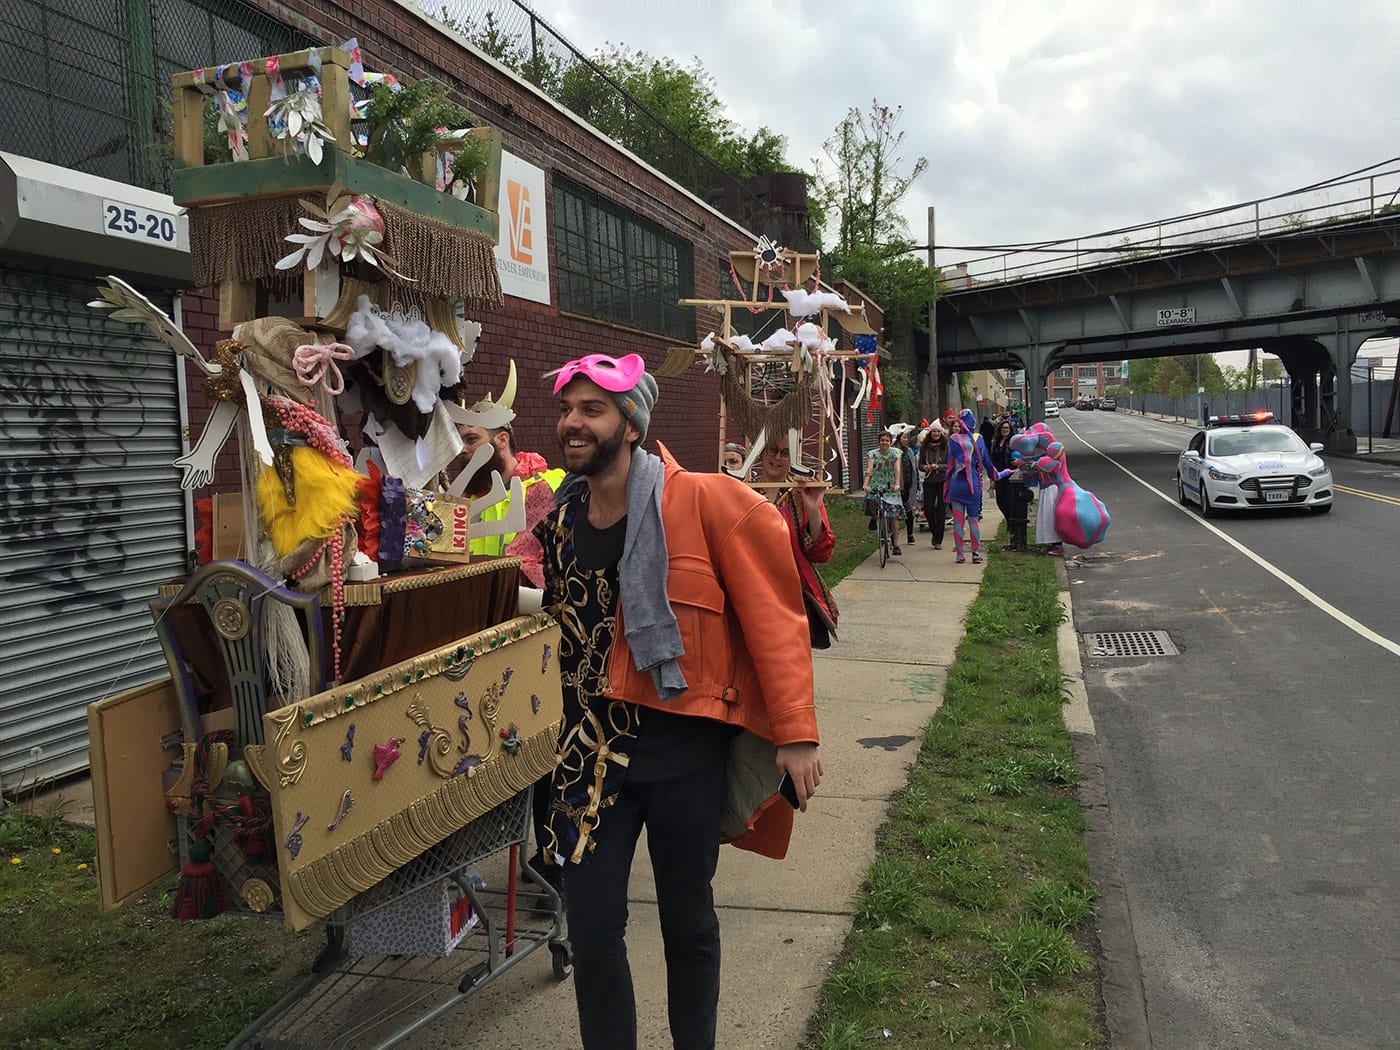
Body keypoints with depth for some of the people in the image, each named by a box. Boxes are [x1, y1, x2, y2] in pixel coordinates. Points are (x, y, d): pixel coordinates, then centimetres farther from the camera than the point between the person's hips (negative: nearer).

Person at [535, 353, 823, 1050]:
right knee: (592, 931, 9)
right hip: (592, 749, 4)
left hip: (685, 748, -3)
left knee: (687, 922, 15)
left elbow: (772, 614, -13)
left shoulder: (706, 502, -14)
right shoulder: (557, 519, 3)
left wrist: (796, 732, -15)